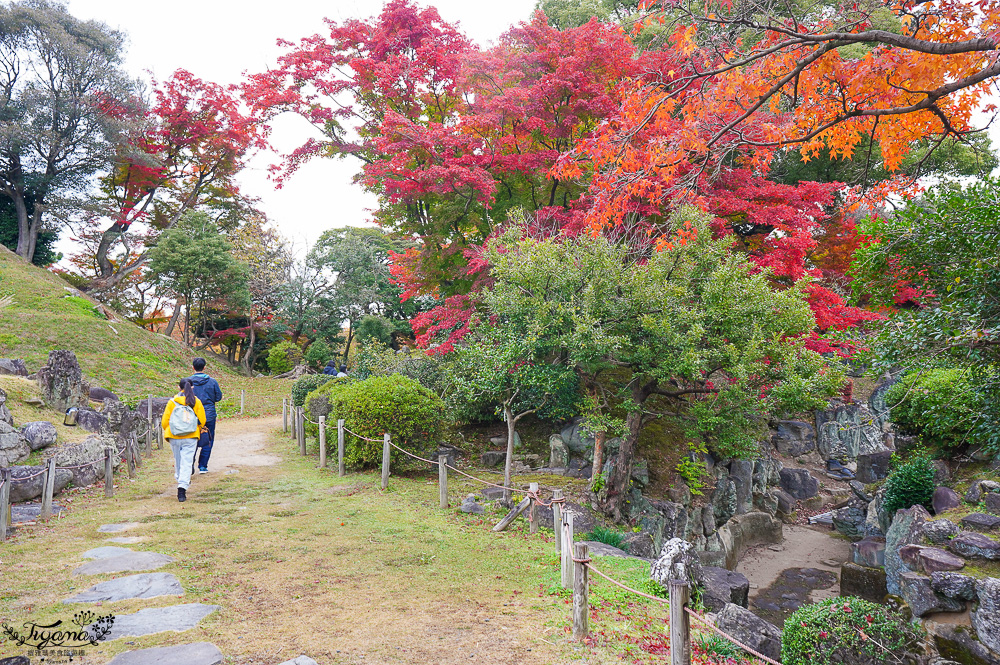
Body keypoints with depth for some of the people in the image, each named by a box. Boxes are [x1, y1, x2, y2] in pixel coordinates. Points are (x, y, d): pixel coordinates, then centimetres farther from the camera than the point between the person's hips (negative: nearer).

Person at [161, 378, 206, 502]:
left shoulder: (172, 402, -1)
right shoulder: (196, 402, -1)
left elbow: (164, 421, 1)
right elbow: (202, 420, 2)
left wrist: (168, 432, 21)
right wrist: (197, 430, 22)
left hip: (174, 437, 1)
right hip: (190, 437, -1)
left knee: (178, 461, 20)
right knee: (186, 463, -3)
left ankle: (180, 480, 37)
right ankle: (182, 487, -16)